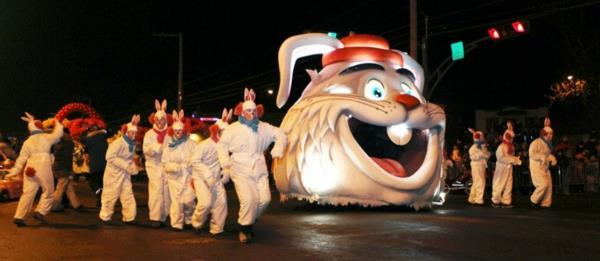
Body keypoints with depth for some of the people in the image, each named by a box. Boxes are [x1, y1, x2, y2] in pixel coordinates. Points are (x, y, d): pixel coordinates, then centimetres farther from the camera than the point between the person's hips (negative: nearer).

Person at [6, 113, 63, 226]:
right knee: (48, 191, 7)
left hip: (30, 168, 5)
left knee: (28, 192, 5)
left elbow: (21, 158, 14)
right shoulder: (46, 137, 6)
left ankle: (19, 216, -2)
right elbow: (58, 134, 21)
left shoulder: (27, 142, 17)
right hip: (43, 166, -5)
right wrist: (57, 124, 38)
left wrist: (15, 171, 15)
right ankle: (40, 212, -7)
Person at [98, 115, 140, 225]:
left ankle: (129, 218, 9)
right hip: (114, 173, -6)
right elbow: (110, 157, -25)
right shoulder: (118, 143, -19)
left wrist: (132, 165, -5)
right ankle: (105, 217, 18)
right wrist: (126, 165, -26)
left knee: (128, 195, 2)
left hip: (125, 174, 6)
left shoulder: (132, 143, 3)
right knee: (110, 196, 3)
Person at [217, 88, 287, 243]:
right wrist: (224, 160, -7)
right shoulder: (234, 128, 1)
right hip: (241, 171, -4)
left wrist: (277, 149, -2)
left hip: (260, 170, 4)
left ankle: (250, 221, 23)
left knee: (264, 198, -5)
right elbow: (222, 144, 8)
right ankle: (244, 229, 3)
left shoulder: (264, 128, 9)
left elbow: (281, 135, 15)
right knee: (248, 199, -18)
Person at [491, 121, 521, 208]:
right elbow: (501, 158, -22)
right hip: (502, 167, -8)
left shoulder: (511, 146, 9)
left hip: (509, 168, 8)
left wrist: (516, 160, -2)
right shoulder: (501, 147, -16)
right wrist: (512, 160, -20)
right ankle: (495, 201, 13)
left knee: (508, 185, 5)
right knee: (499, 185, 1)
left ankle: (506, 202, 9)